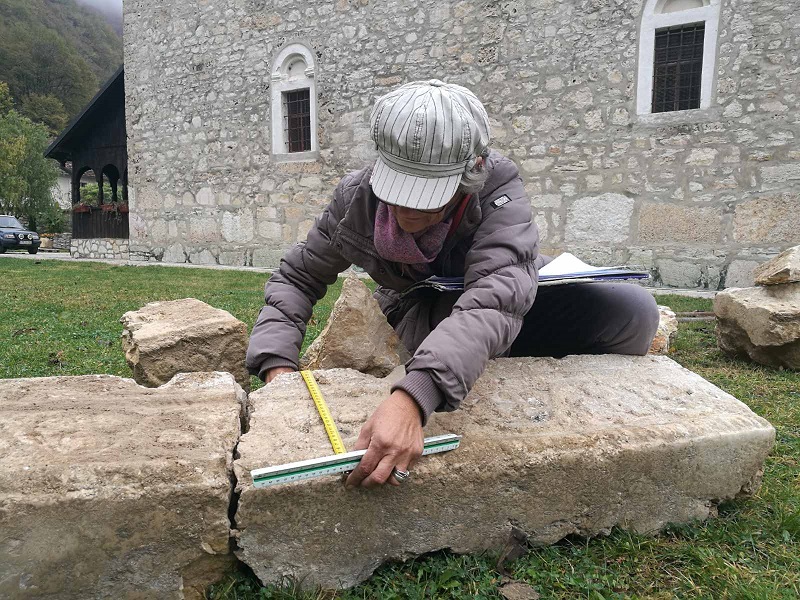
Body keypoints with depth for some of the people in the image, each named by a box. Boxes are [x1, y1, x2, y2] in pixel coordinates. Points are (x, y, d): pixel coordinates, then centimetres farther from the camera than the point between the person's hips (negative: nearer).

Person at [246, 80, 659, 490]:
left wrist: (412, 396, -63)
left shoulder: (497, 188, -30)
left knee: (633, 310, -21)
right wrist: (278, 366, -27)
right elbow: (297, 277, -9)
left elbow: (494, 300, -47)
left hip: (510, 313, -2)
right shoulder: (357, 197, -20)